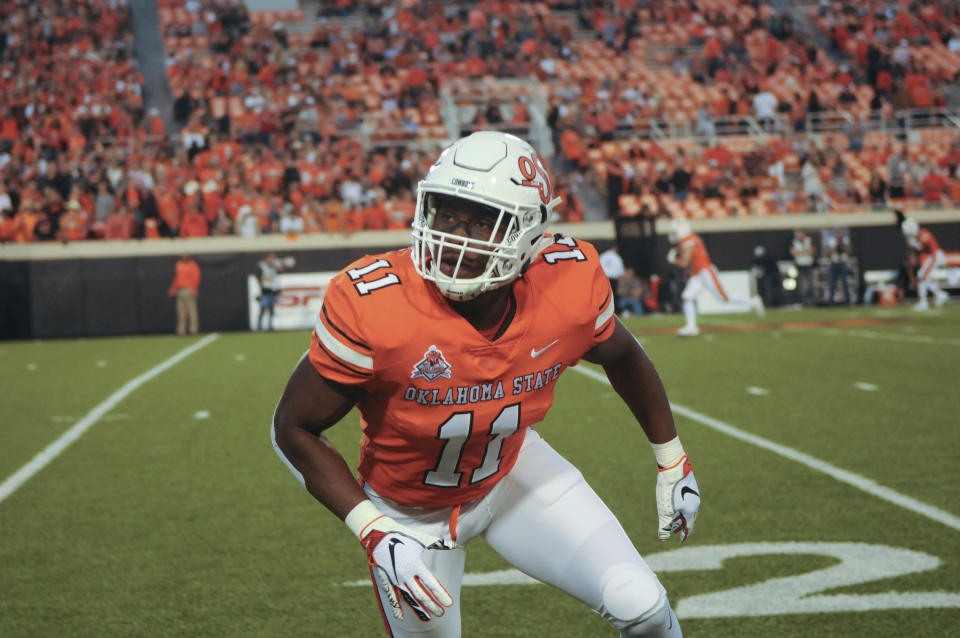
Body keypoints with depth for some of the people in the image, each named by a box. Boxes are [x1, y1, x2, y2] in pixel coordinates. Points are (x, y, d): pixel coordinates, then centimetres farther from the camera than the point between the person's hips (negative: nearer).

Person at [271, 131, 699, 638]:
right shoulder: (371, 307, -34)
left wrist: (672, 461, 10)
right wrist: (376, 533, -30)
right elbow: (294, 428, -22)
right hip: (411, 512, -2)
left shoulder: (570, 285, -23)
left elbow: (622, 358, 1)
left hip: (513, 470, 2)